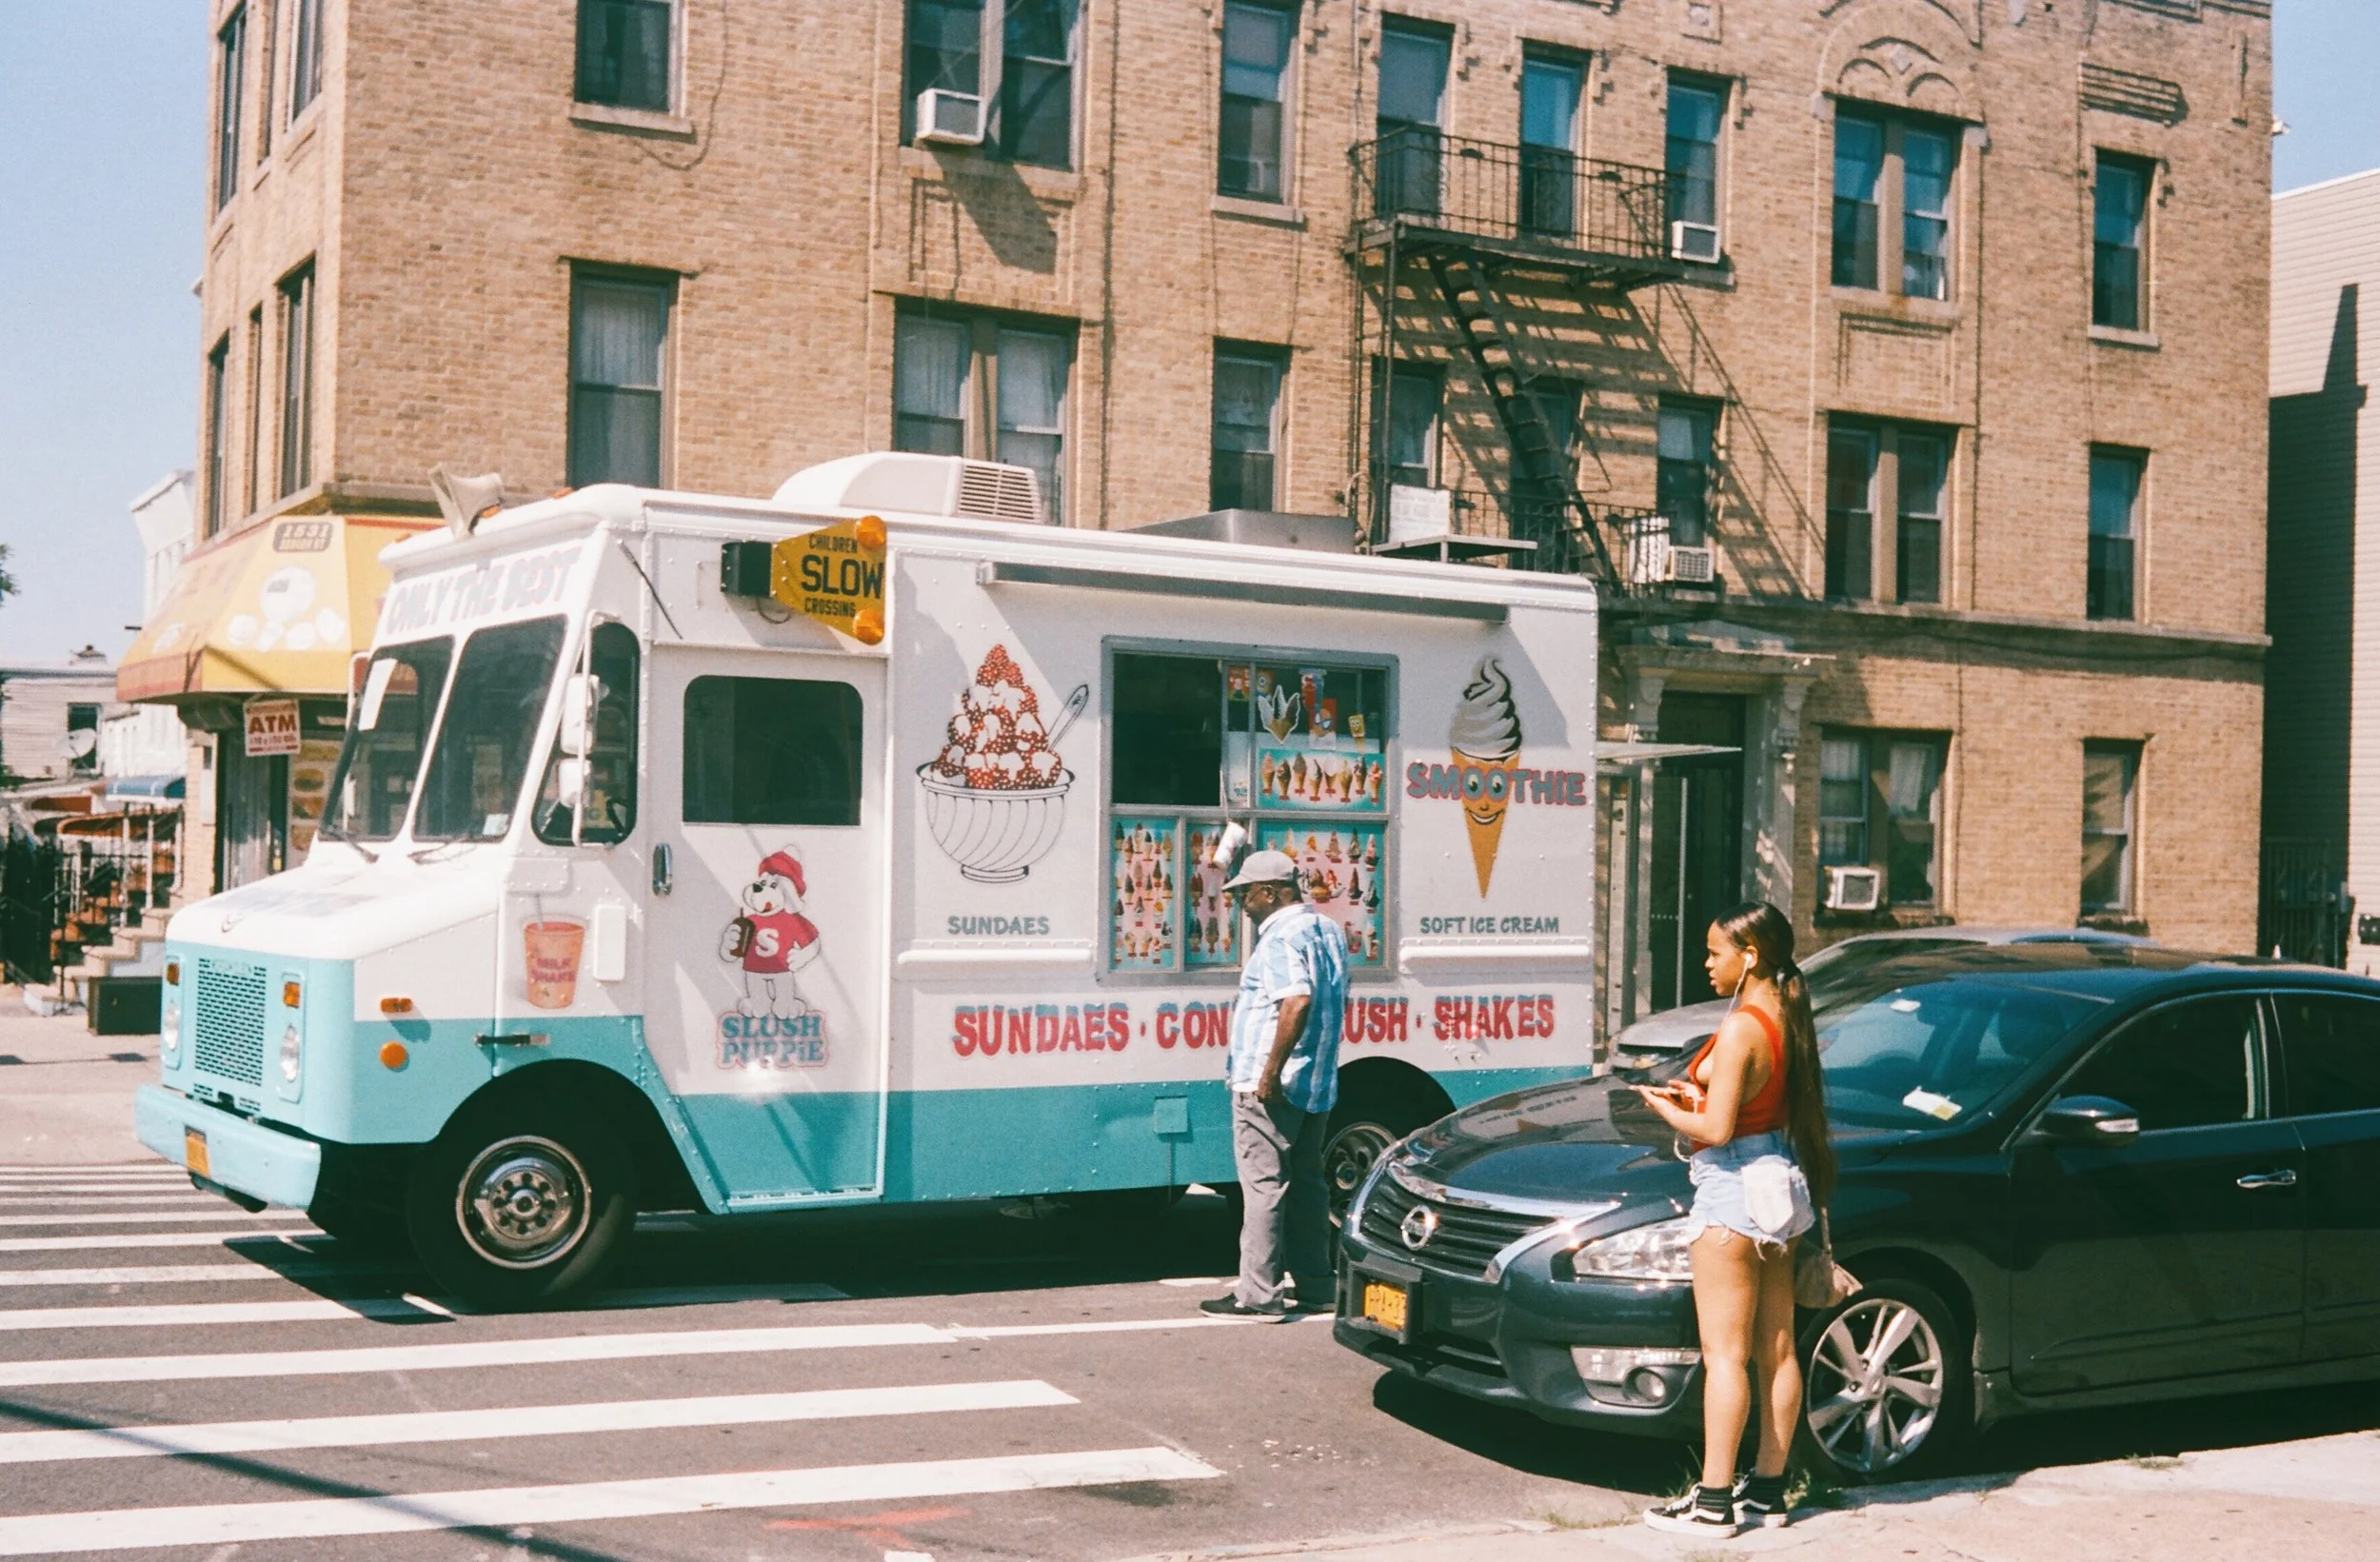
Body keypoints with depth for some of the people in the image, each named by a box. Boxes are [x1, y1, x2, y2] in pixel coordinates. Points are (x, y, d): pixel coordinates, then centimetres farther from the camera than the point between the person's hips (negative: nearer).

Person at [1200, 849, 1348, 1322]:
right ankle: (1316, 1286, 21)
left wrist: (1271, 1073, -27)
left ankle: (1258, 1296, -2)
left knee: (1263, 1185, -4)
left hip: (1268, 1087, -9)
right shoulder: (1327, 930, 14)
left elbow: (1298, 1002, -29)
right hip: (1317, 1086, 9)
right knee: (1305, 1184, 16)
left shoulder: (1281, 937, -16)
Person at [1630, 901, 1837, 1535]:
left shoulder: (1740, 1030, -19)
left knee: (1725, 1354, -5)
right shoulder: (1787, 1019, 8)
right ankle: (1768, 1488, 19)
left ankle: (1714, 1501, -1)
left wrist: (1664, 1106, -5)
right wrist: (1700, 1095, 8)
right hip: (1780, 1186, 9)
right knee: (1776, 1349, 12)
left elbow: (1715, 1129, -21)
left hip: (1734, 1192, -9)